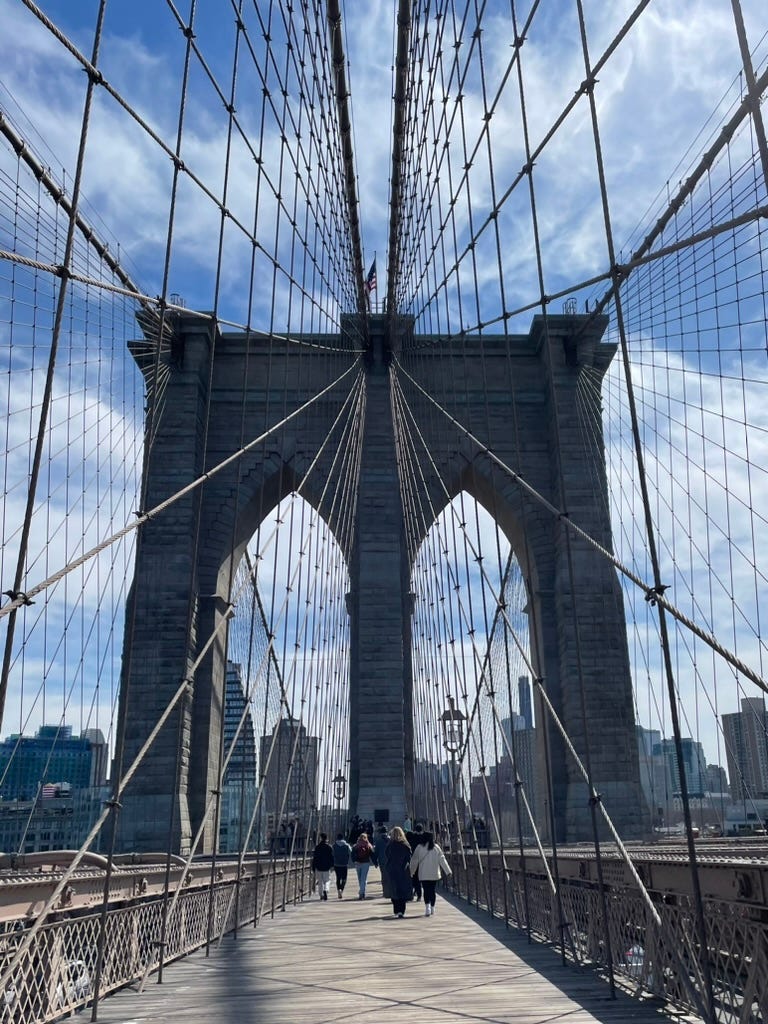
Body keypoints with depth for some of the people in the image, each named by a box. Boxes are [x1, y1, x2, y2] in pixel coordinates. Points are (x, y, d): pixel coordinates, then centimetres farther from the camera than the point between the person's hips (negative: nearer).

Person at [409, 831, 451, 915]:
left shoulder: (420, 847, -5)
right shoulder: (436, 847, -1)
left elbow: (414, 860, 0)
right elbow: (442, 860, 0)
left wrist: (411, 871, 11)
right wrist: (448, 871, 4)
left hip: (423, 874, -2)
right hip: (434, 874, 2)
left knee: (426, 891, 0)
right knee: (432, 891, 12)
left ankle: (427, 908, -17)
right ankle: (432, 908, 19)